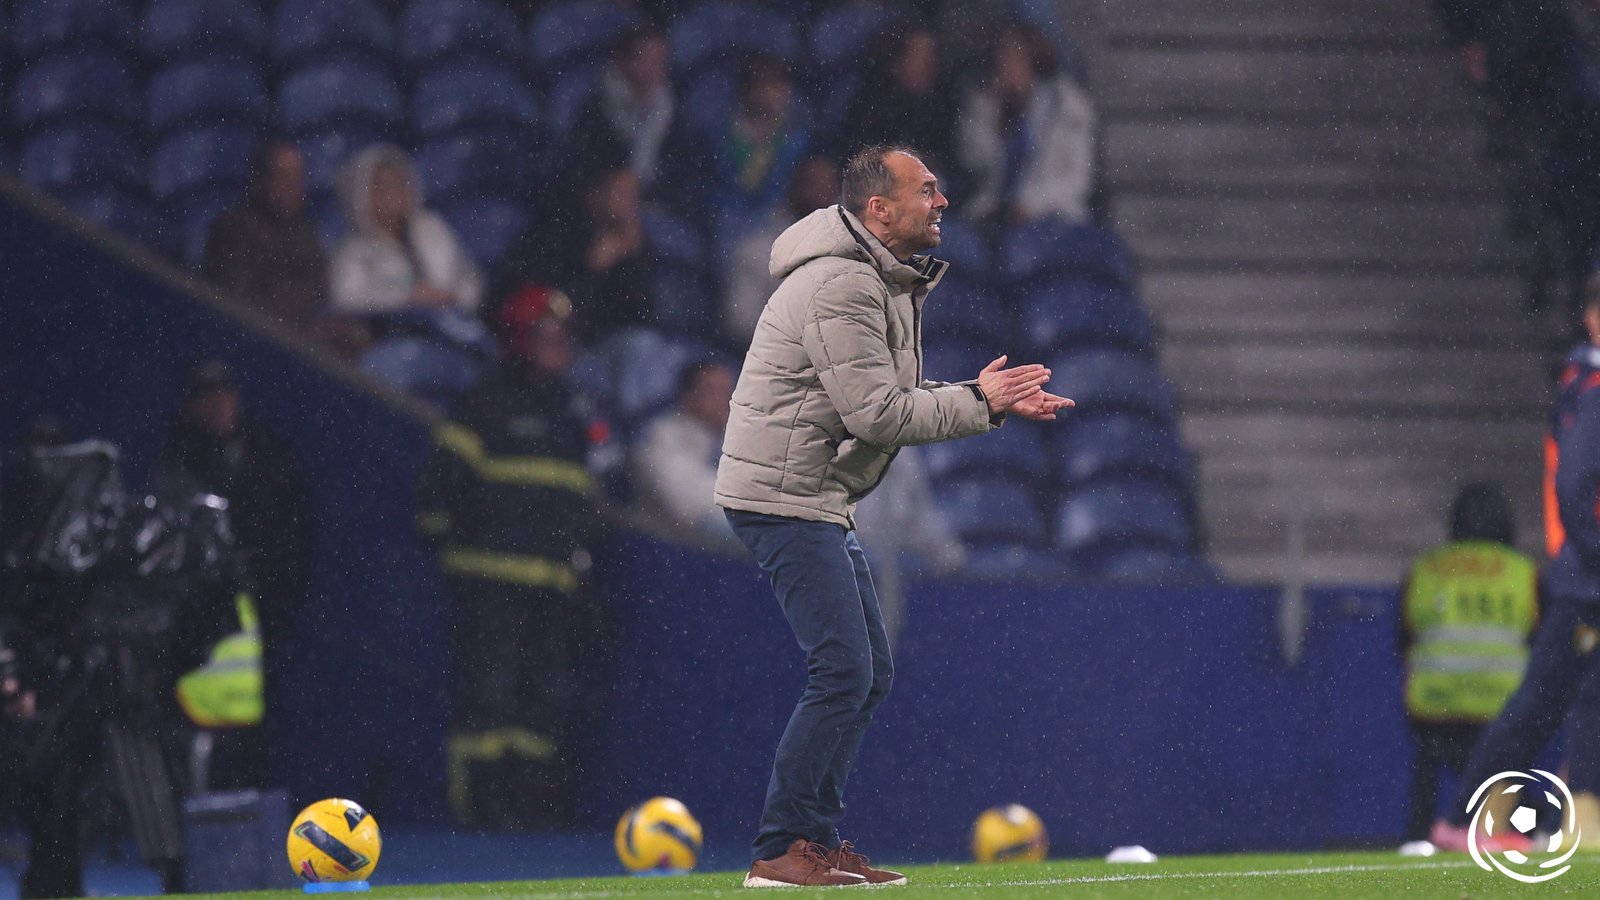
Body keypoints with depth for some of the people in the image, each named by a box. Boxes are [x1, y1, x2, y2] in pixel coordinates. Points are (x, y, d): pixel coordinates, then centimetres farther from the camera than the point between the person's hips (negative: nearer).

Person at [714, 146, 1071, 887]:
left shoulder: (887, 285, 16)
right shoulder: (841, 286, -19)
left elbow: (895, 400, 17)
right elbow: (876, 412, -22)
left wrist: (995, 401, 5)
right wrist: (979, 403, -14)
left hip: (821, 502, 11)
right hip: (784, 496, -11)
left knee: (868, 673, 12)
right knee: (842, 672, -14)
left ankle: (818, 840, 16)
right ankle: (779, 850, -11)